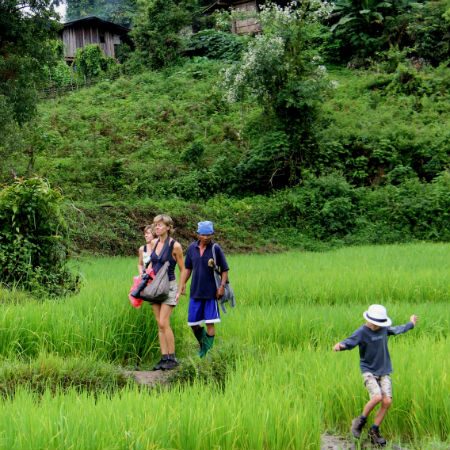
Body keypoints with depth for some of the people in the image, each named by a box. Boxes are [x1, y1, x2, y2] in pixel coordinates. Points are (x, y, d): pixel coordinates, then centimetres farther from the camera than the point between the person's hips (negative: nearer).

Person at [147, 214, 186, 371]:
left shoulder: (175, 246, -9)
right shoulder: (154, 243, 7)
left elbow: (182, 269, -3)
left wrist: (180, 290, -6)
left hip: (169, 287, -6)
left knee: (164, 323, -12)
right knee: (159, 324, 5)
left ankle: (172, 358, -3)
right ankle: (164, 357, 8)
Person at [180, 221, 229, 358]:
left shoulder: (216, 249, -5)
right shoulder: (192, 248, 5)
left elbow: (225, 269, -1)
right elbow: (187, 268, 15)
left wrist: (222, 286, -12)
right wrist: (182, 285, 10)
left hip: (211, 292, -4)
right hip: (195, 292, 4)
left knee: (210, 323, -3)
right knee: (193, 323, 6)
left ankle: (208, 350, 7)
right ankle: (203, 344, 31)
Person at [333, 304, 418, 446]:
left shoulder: (384, 329, 6)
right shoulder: (362, 332, -11)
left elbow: (396, 330, 27)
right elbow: (350, 342, -26)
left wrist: (410, 324, 43)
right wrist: (341, 345, -49)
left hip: (384, 371, 5)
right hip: (368, 371, -5)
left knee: (387, 401, -9)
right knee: (377, 396, -25)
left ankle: (374, 431, 8)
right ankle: (360, 421, 0)